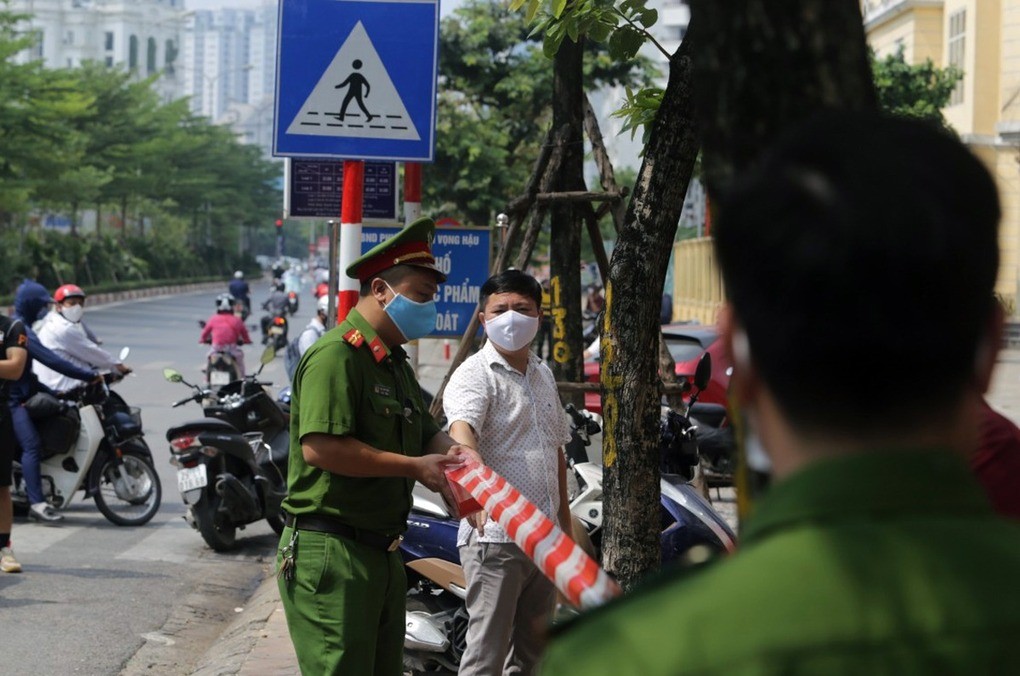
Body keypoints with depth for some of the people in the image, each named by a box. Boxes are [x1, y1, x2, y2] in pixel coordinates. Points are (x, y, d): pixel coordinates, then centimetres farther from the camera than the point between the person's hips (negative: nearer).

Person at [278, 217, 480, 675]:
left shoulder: (396, 364, 19)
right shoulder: (336, 354, -15)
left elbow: (426, 432, 24)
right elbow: (320, 447, -26)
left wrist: (451, 452, -2)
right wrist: (413, 467, -20)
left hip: (381, 550, 10)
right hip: (330, 552, -10)